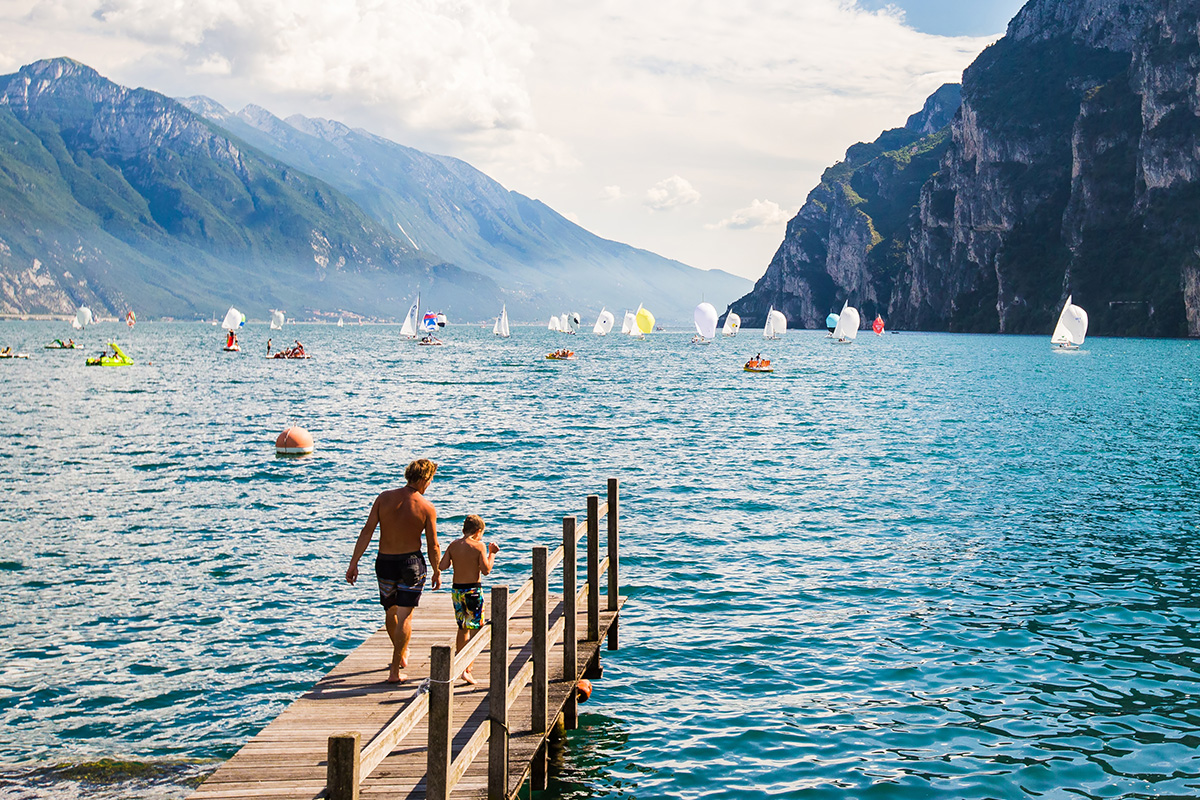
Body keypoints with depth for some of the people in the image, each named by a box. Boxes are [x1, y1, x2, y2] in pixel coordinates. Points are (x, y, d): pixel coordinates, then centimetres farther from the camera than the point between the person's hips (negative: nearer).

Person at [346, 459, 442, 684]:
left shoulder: (384, 498, -5)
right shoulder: (427, 508, -11)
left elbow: (367, 532, -7)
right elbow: (433, 546, -6)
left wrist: (353, 563, -4)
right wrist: (437, 572, 8)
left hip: (384, 562, 3)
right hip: (412, 562, -3)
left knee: (391, 612, 22)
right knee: (405, 616, 2)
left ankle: (401, 655, 42)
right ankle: (395, 671, -1)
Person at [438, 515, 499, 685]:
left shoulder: (454, 545, 3)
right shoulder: (479, 546, -10)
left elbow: (442, 566, 0)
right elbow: (486, 570, -12)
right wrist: (492, 553, 0)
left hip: (456, 589, 5)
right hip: (472, 590, -5)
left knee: (463, 629, 21)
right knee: (476, 630, 0)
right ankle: (466, 669, -9)